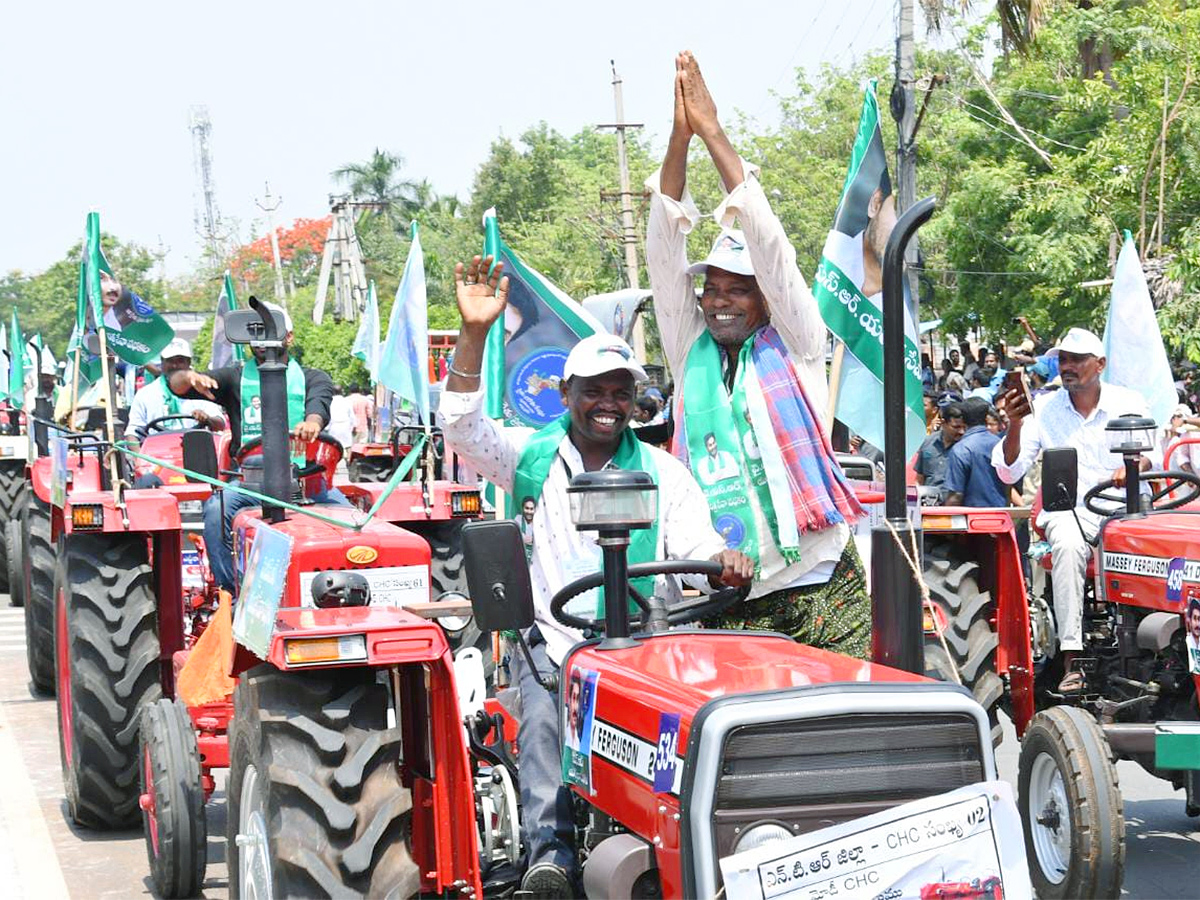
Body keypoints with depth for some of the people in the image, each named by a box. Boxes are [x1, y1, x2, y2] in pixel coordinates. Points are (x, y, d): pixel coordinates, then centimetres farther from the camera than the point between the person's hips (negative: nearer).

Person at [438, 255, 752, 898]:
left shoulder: (660, 471, 10)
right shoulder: (533, 458, 9)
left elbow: (694, 540, -3)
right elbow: (462, 427, -6)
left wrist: (723, 560, -30)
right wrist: (474, 333, -19)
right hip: (552, 638, 0)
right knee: (544, 718, -30)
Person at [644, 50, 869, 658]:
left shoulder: (795, 346, 6)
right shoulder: (691, 353, 12)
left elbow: (768, 241, -3)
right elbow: (664, 254, 4)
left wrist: (713, 132, -5)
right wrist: (679, 138, -6)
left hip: (822, 582, -2)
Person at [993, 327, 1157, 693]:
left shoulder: (1128, 402, 9)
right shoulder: (1043, 410, 6)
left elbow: (1150, 453, 2)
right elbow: (1009, 473, 2)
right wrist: (1014, 425, -15)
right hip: (1070, 510, -1)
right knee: (1068, 545, -35)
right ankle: (1071, 661, -38)